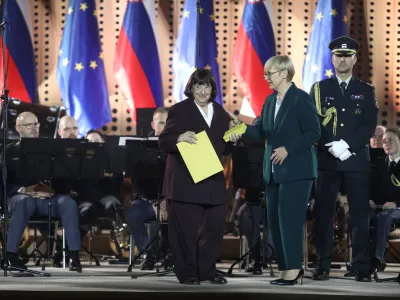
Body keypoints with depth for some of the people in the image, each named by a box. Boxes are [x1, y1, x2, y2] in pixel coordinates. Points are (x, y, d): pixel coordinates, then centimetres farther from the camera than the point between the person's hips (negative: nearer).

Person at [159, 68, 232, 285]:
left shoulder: (221, 114, 13)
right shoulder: (179, 110, -3)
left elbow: (225, 149, 19)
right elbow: (163, 142, -8)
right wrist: (180, 138, -27)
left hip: (213, 181, 5)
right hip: (185, 182, -5)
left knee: (214, 227, 5)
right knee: (186, 229, -2)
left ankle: (207, 270, 16)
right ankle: (187, 272, 5)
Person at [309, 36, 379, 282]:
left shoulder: (366, 91, 9)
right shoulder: (319, 89, 9)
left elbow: (370, 126, -1)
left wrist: (347, 145, -14)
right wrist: (333, 147, -13)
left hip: (357, 160, 0)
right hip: (327, 160, 0)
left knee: (360, 214, -2)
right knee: (324, 213, -1)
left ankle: (361, 267, 1)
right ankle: (323, 266, 2)